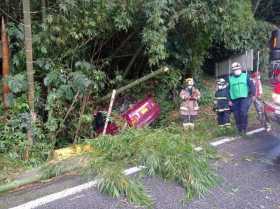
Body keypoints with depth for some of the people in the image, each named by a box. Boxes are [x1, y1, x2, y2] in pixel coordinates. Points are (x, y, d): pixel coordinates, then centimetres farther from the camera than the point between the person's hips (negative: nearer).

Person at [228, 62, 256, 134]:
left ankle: (244, 128, -7)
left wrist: (253, 95, -8)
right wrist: (229, 100, 8)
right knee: (237, 115, 4)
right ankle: (240, 129, 18)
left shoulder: (245, 76, 8)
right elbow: (228, 90, 14)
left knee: (243, 112, -21)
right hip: (235, 100, 3)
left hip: (245, 98, -3)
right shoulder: (230, 78, 13)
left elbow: (251, 85, 2)